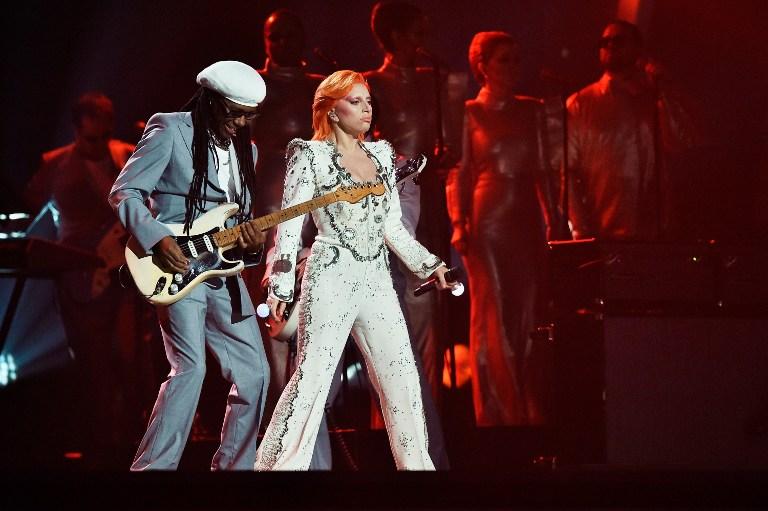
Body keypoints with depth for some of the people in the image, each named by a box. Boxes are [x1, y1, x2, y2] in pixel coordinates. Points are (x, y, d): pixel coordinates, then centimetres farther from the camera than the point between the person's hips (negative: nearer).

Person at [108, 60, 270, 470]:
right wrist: (158, 240, -22)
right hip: (177, 266, -7)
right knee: (190, 367, -20)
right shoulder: (171, 131, -5)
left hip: (221, 270, 7)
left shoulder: (245, 149, 15)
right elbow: (123, 193, -9)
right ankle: (153, 467, -15)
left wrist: (251, 238, -3)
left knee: (254, 372, 5)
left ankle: (232, 466, 16)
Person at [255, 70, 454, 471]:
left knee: (402, 378, 4)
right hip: (331, 280, -6)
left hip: (376, 281, 6)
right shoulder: (311, 155, -4)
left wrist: (429, 264, 16)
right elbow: (289, 225, -8)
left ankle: (416, 464, 12)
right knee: (311, 380, -9)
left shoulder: (380, 154, 14)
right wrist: (280, 285, -15)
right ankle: (277, 466, -5)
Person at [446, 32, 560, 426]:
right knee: (493, 319, -2)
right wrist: (459, 224, -10)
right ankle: (497, 414, 2)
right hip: (487, 222, -4)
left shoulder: (532, 111, 10)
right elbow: (459, 173, -2)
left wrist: (553, 219, 6)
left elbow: (543, 171, 12)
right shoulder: (468, 113, 0)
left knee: (528, 317, 4)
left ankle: (531, 415, 8)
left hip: (527, 221, 4)